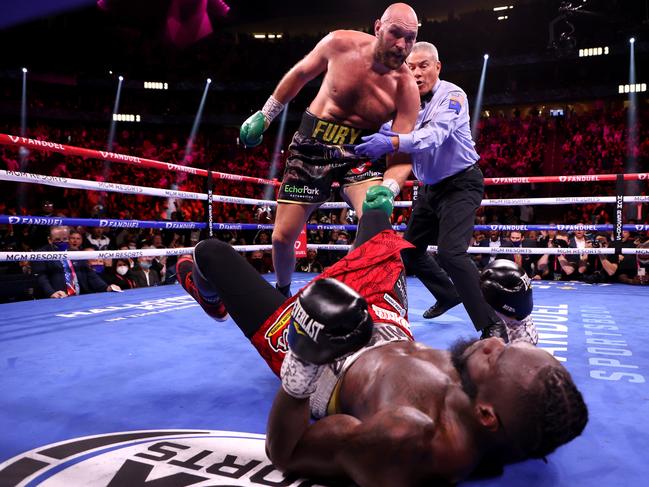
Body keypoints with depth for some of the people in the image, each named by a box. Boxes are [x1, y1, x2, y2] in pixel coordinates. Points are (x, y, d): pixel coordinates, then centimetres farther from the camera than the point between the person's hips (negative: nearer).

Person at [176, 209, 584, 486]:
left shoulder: (405, 438, -47)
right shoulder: (515, 425, -28)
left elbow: (282, 453, -31)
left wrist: (302, 361, -42)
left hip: (323, 367, -5)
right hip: (393, 338, 5)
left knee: (211, 251, 7)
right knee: (377, 224, 19)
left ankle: (213, 298, 48)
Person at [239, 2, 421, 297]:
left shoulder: (406, 89, -16)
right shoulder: (340, 43, -12)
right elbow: (300, 74, 6)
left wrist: (387, 189, -39)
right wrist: (264, 115, 10)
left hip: (360, 154, -1)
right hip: (311, 145, 1)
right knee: (282, 237, 4)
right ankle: (283, 291, 35)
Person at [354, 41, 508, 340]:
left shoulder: (452, 96, -16)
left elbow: (435, 134, -34)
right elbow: (390, 133, -6)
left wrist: (392, 143, -50)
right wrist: (381, 139, -31)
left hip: (460, 184, -7)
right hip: (430, 187, 8)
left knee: (451, 252, -24)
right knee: (410, 250, 14)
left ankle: (492, 326, -12)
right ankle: (449, 295, 38)